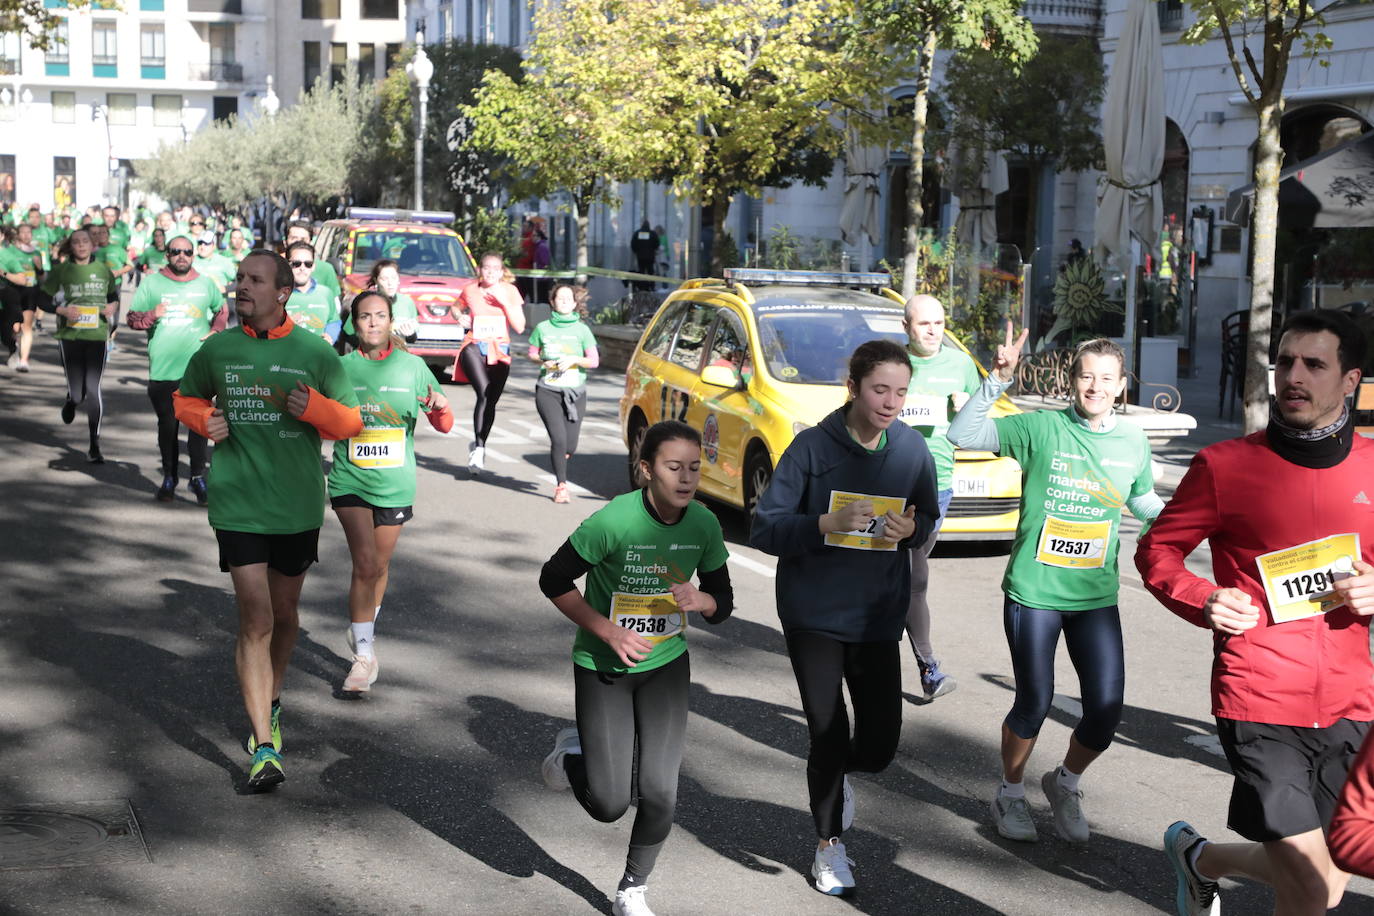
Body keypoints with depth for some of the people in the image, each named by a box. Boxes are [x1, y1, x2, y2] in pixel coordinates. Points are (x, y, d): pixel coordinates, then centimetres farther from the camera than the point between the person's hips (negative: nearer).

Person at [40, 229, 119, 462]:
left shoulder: (103, 270, 6)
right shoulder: (61, 270, 0)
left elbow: (114, 294, 21)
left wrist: (113, 306, -1)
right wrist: (62, 310, -14)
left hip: (97, 335, 1)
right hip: (70, 335, -1)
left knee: (93, 389, -5)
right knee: (77, 392, -2)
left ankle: (95, 447, 3)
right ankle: (71, 401, 40)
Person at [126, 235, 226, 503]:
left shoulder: (206, 284, 10)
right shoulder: (151, 283, 5)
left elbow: (221, 311, 26)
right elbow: (132, 318, 5)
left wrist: (215, 332, 8)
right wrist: (152, 315, -14)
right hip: (162, 369, 0)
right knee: (167, 425, 7)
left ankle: (198, 476, 2)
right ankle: (169, 477, 18)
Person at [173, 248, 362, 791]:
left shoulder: (315, 353, -2)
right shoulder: (216, 350, 2)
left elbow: (351, 422, 2)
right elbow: (185, 398, 19)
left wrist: (313, 408, -19)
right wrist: (204, 419, -4)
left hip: (298, 506, 1)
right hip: (238, 506, -1)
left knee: (284, 613, 17)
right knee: (255, 620, -10)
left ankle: (270, 705, 44)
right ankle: (265, 748, -8)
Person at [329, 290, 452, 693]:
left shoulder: (412, 367, 1)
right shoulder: (341, 368, -2)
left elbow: (443, 426, 3)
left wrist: (442, 408, -19)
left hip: (395, 484, 2)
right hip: (350, 480, -2)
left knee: (379, 567, 13)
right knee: (365, 563, -15)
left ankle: (362, 629, 39)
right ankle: (364, 653, -6)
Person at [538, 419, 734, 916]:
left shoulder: (703, 525, -9)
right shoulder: (614, 521, -23)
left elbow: (723, 602, 3)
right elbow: (554, 580, -13)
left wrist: (700, 600, -21)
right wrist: (608, 630, -19)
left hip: (667, 664, 4)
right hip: (604, 668, -3)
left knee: (660, 795, -2)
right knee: (609, 804, -2)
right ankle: (573, 753, 32)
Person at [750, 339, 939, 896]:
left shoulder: (913, 448, -2)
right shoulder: (813, 447, -12)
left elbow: (928, 518, 11)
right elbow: (765, 527, -13)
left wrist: (912, 529, -13)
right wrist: (826, 524, -29)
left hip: (878, 615, 3)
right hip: (814, 614, -3)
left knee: (880, 742, 2)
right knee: (828, 733, 1)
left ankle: (838, 774, 39)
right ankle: (829, 845, 26)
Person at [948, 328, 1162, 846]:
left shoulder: (1134, 443, 4)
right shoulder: (1042, 428, -9)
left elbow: (1142, 501, 21)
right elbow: (963, 435, -16)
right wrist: (998, 381, -26)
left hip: (1096, 595, 4)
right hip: (1033, 590, -3)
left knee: (1106, 710, -2)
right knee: (1034, 703, 2)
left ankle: (1065, 783, 28)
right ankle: (1010, 794, 29)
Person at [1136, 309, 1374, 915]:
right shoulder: (1224, 466, -5)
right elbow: (1156, 550, 4)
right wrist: (1205, 602, -13)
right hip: (1259, 701, -4)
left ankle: (1200, 858, 41)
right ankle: (1195, 855, 19)